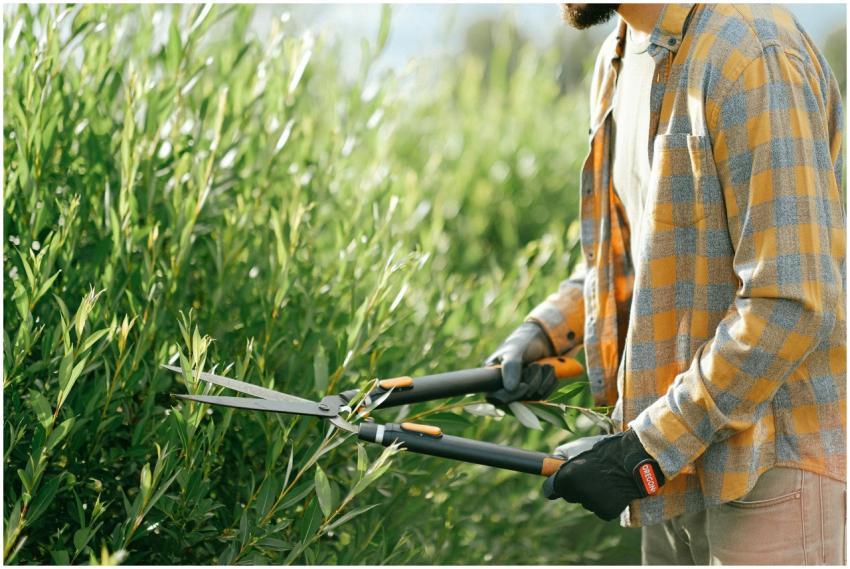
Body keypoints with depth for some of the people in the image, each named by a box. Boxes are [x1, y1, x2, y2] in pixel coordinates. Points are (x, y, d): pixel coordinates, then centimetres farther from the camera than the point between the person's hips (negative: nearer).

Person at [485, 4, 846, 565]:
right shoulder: (621, 61, 10)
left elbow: (791, 305, -24)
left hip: (774, 461, -8)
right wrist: (545, 332, 6)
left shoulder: (752, 55, -19)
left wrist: (648, 449, -19)